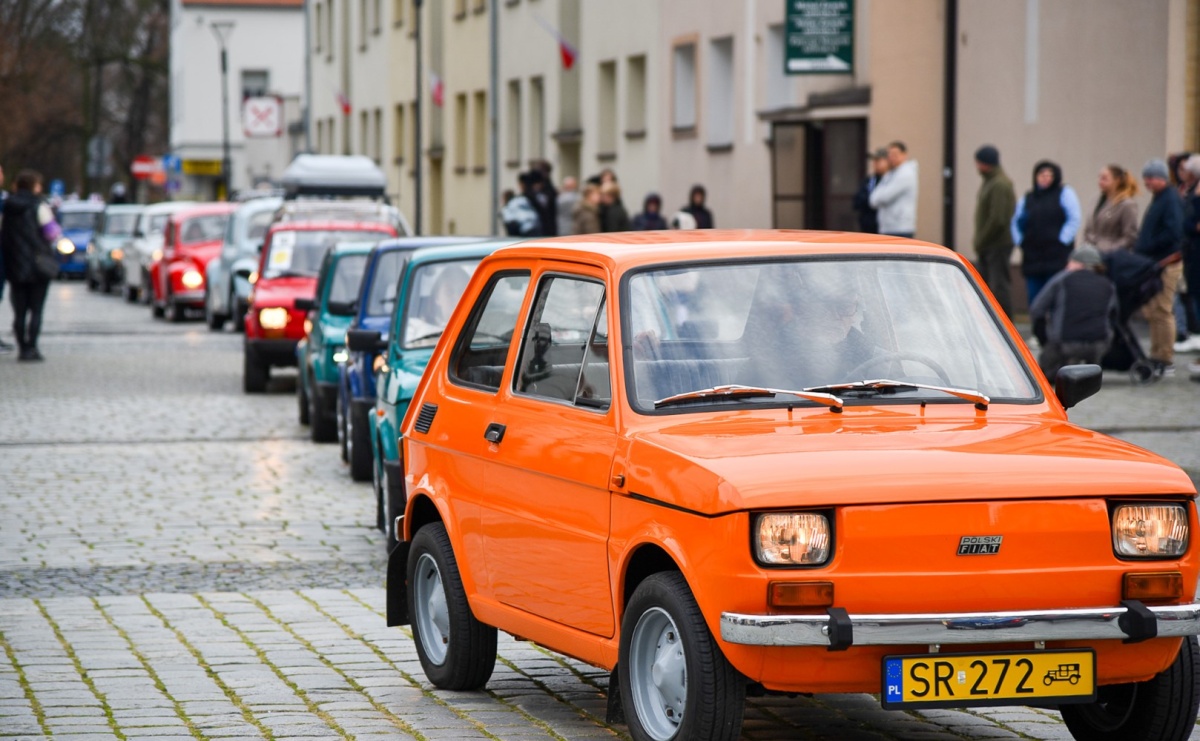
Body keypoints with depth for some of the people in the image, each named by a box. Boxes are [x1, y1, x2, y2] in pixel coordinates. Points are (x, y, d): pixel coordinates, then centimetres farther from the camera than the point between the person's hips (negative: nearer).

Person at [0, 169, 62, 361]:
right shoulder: (39, 205, -9)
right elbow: (52, 233, -11)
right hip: (38, 264, -4)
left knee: (19, 311, 8)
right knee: (36, 309, 0)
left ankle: (22, 348, 5)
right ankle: (31, 347, -7)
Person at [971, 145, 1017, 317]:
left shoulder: (1000, 185, -16)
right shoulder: (989, 182, 15)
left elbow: (997, 220, -22)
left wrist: (981, 242, -14)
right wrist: (979, 242, 13)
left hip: (998, 246, -10)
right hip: (986, 248, 10)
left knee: (999, 287, -7)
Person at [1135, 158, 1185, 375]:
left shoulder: (1171, 199, -14)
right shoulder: (1158, 199, 17)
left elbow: (1173, 233, -24)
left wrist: (1146, 248, -20)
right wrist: (1140, 247, 6)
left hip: (1165, 264, -10)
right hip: (1153, 263, 10)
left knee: (1161, 311, -8)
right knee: (1152, 312, 14)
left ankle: (1166, 361, -4)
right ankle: (1156, 357, 21)